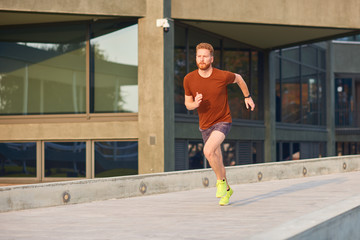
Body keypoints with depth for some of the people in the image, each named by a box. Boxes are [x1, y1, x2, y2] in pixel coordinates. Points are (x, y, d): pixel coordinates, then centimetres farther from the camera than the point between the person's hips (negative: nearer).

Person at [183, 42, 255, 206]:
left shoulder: (223, 76, -20)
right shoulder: (189, 79, -12)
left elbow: (238, 78, 4)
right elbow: (187, 104, 1)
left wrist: (247, 97, 16)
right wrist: (195, 104, -23)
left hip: (223, 121, -4)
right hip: (205, 125, 4)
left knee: (208, 151, -28)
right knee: (217, 161, 16)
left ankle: (221, 181, -4)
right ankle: (227, 190, 40)